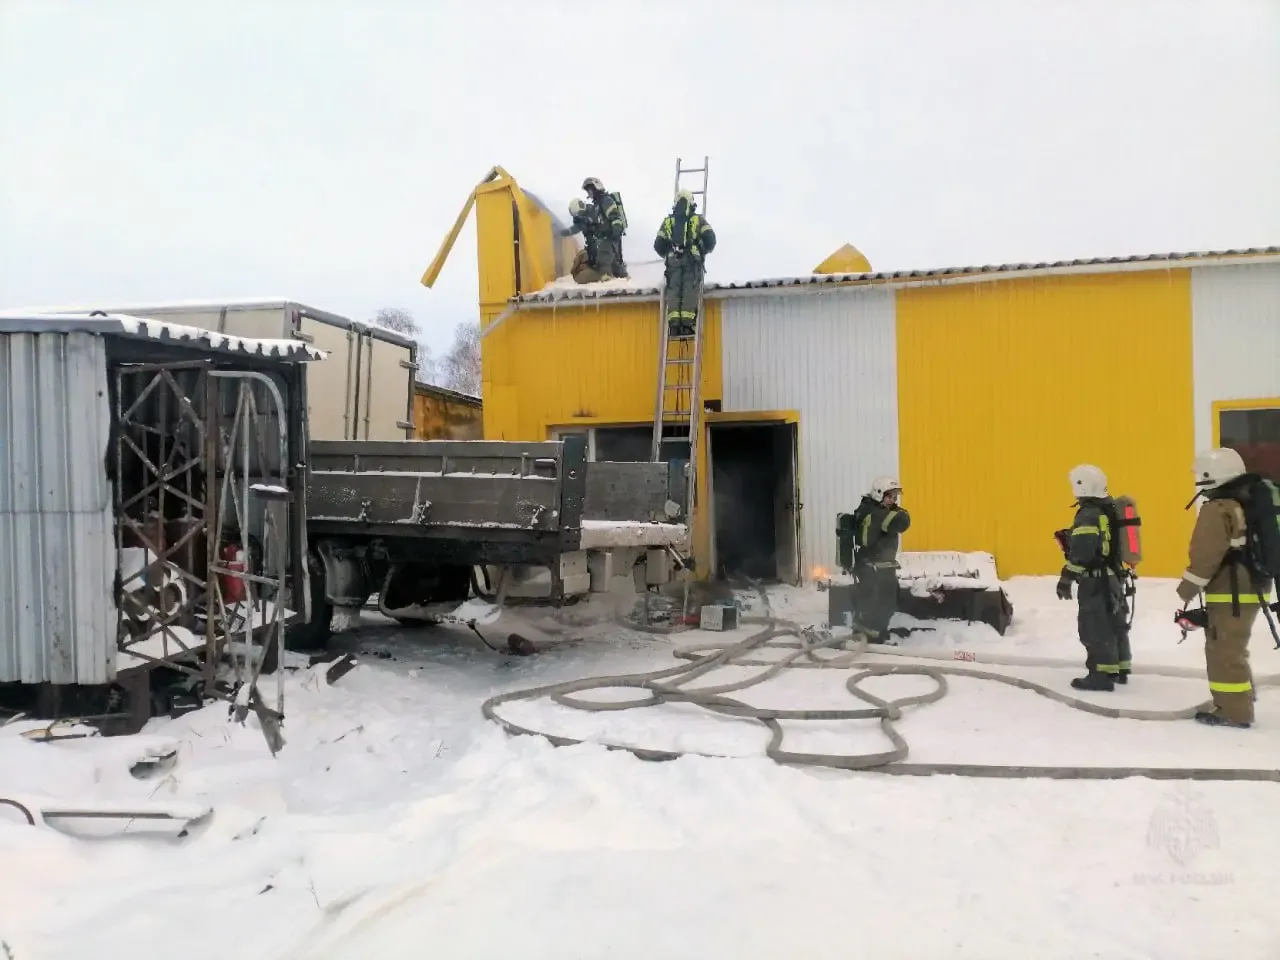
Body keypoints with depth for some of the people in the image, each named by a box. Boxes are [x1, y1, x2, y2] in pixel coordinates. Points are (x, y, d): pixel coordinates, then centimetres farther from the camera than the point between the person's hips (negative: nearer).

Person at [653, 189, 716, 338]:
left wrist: (667, 255, 31)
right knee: (690, 290, -8)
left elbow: (658, 245, 12)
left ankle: (674, 324, -18)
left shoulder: (667, 222, 17)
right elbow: (710, 239, 2)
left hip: (673, 260, 2)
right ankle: (687, 323, -21)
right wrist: (705, 250, 22)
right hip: (693, 260, -1)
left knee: (673, 291, -3)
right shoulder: (699, 219, 12)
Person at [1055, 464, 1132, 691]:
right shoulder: (1109, 509, 12)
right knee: (1114, 624, 17)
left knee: (1095, 628, -7)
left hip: (1096, 580, -10)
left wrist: (1067, 577, -23)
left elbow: (1082, 551, -26)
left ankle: (1102, 675, -6)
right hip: (1113, 576, 10)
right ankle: (1120, 669, 27)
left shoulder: (1088, 515, -18)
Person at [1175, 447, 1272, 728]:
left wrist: (1187, 589, -11)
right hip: (1252, 589, 10)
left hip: (1231, 594, -10)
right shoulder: (1249, 504, 14)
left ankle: (1234, 711, 1)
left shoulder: (1217, 510, -17)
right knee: (1232, 648, 20)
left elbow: (1205, 555, -20)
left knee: (1224, 651, -3)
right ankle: (1240, 700, 30)